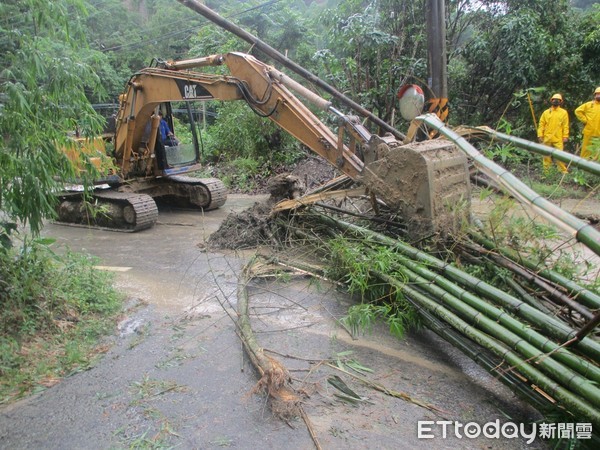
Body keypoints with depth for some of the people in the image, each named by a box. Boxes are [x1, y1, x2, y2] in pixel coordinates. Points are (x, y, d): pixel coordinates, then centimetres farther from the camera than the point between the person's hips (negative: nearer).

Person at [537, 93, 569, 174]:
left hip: (558, 139, -1)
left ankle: (563, 171, 0)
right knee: (547, 155, 6)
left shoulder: (564, 112, 7)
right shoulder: (546, 112, 9)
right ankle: (546, 171, 13)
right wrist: (540, 135, -2)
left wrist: (565, 136, -5)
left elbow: (565, 125, 3)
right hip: (547, 138, 2)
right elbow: (541, 124, 7)